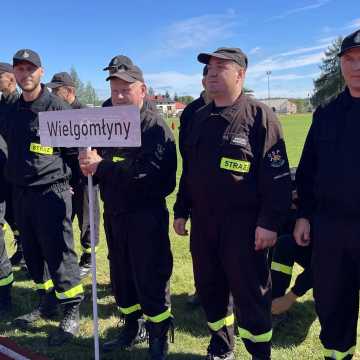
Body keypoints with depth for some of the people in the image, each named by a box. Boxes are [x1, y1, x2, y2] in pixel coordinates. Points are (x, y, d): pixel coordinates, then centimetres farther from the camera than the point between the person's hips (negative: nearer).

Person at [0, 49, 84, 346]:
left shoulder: (58, 108, -9)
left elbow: (76, 151, -9)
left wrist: (60, 177, -5)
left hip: (51, 193, -7)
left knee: (59, 254, -2)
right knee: (33, 253, 15)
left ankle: (72, 313, 11)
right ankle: (47, 303, 31)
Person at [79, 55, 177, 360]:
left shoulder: (156, 126, -11)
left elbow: (152, 171, -26)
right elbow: (99, 165, 11)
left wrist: (102, 166, -25)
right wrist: (89, 165, -13)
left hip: (146, 215, -7)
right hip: (114, 212, 7)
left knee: (150, 278, 2)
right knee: (121, 276, 17)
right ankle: (133, 328, 36)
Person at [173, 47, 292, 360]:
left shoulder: (260, 116, -8)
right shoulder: (199, 119, 12)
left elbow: (277, 177, -13)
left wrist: (269, 222, -17)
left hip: (243, 223, -6)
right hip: (202, 220, 6)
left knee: (249, 293, 4)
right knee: (209, 287, 16)